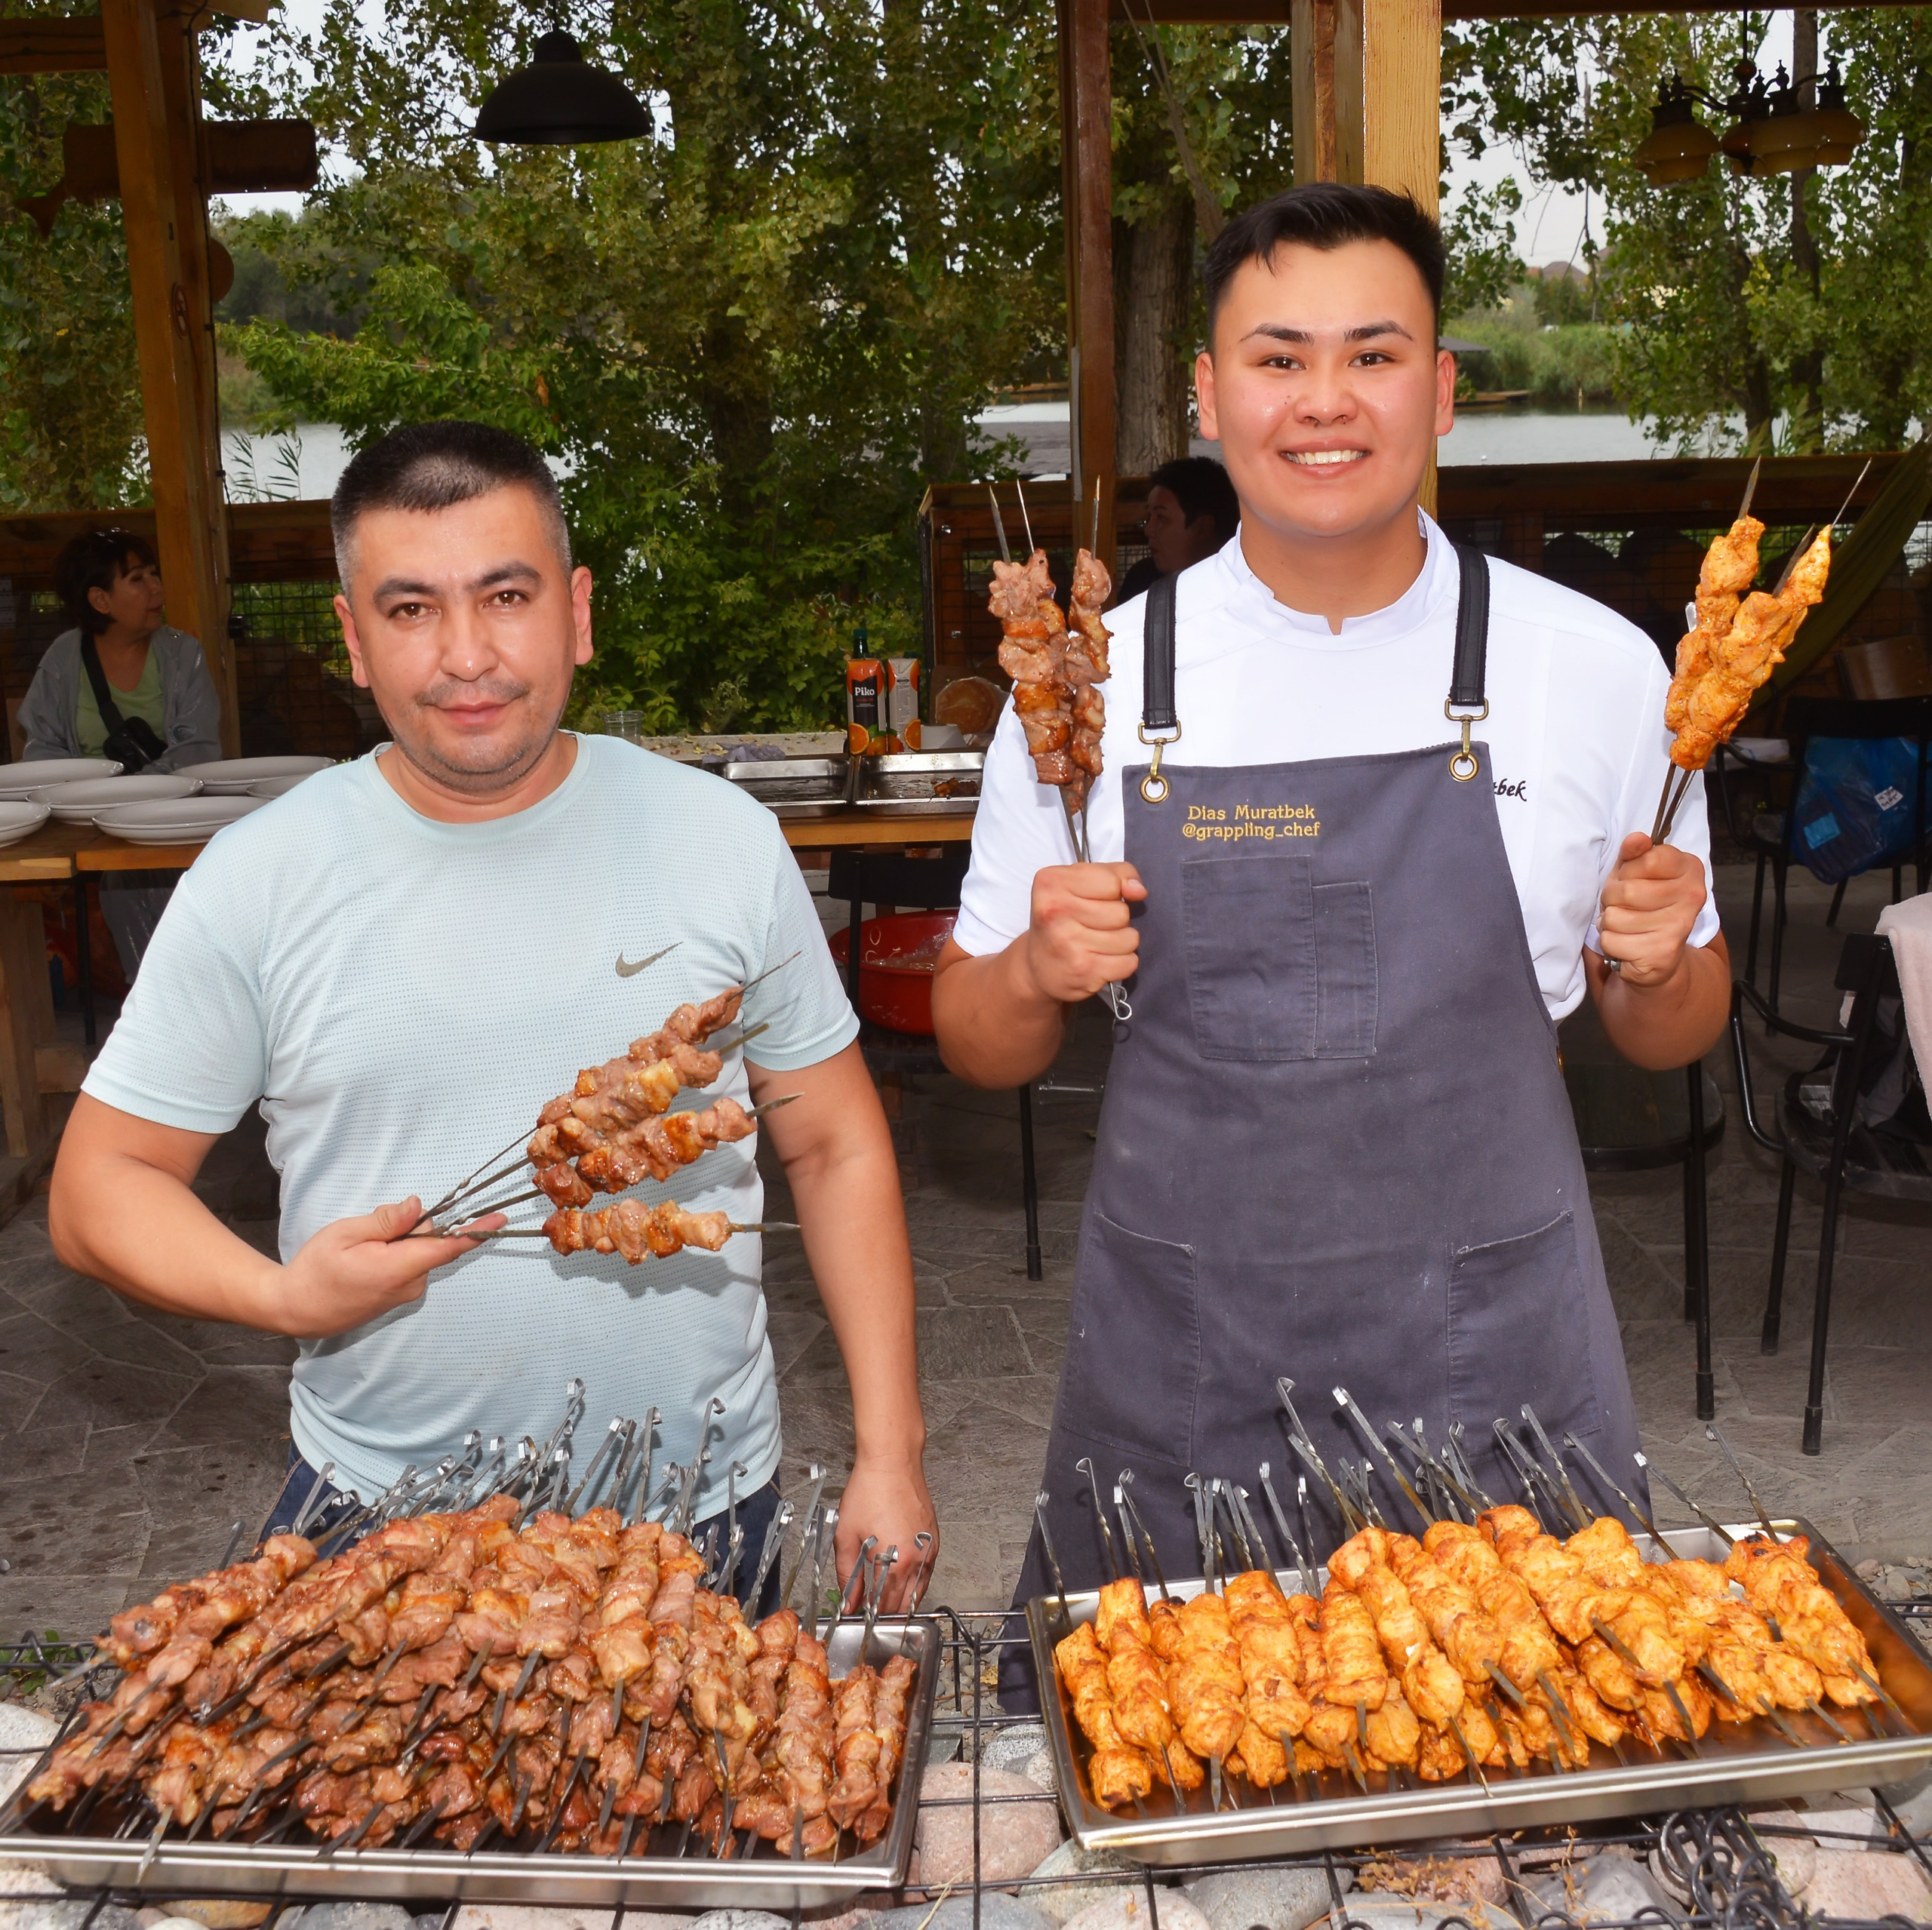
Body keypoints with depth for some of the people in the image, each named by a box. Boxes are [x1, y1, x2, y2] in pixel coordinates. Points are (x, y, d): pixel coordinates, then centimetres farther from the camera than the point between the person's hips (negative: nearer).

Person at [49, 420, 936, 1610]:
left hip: (708, 1505, 1)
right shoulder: (256, 881, -7)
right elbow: (101, 1183, 0)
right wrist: (278, 1293, -20)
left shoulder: (724, 840, -5)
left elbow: (837, 1150, 0)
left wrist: (890, 1455, -3)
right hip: (377, 1514, 0)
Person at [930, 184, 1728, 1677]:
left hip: (1497, 1374, 0)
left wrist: (1662, 961, -13)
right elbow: (980, 1042, 4)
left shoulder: (1594, 669, -2)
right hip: (1176, 1385, 0)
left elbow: (1669, 1034, 8)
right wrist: (1038, 973, -16)